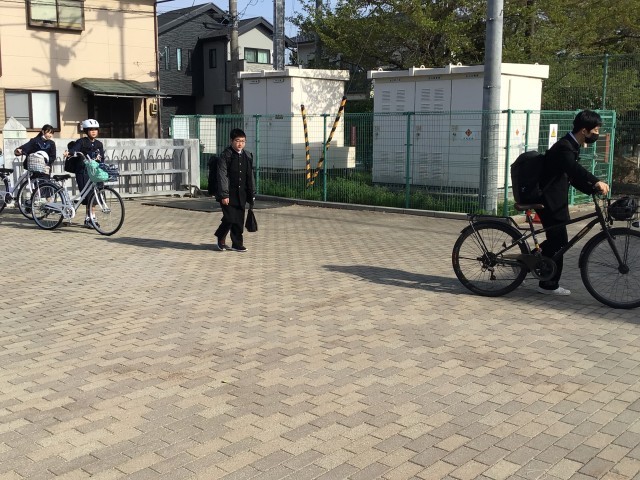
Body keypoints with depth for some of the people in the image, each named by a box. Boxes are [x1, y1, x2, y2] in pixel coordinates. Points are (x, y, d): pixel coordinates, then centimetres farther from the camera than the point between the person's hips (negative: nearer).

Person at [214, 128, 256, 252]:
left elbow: (250, 176, 15)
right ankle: (221, 239, 14)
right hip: (228, 194, -5)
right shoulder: (225, 156, -7)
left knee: (239, 220, 6)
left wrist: (252, 194, 13)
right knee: (230, 218, -10)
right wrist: (224, 195, -17)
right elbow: (222, 176, -11)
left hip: (241, 194, 5)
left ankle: (237, 244, 16)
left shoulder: (247, 156, 9)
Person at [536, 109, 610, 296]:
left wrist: (594, 189, 1)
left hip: (556, 200, 10)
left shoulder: (571, 146, 14)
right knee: (558, 241, -3)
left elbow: (574, 176, 15)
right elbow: (574, 168, -39)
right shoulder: (564, 146, -19)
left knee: (558, 240, 14)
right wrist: (596, 182, -52)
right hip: (549, 201, -10)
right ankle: (549, 285, 7)